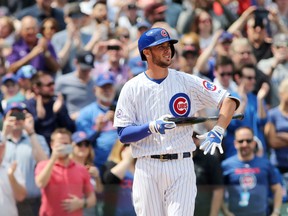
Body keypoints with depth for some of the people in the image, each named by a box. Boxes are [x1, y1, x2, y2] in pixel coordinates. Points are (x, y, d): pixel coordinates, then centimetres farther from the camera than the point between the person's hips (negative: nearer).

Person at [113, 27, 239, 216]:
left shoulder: (187, 82, 5)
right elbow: (123, 134, -1)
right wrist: (152, 127, -19)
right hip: (147, 168, 0)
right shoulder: (132, 88, 3)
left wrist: (218, 132, -13)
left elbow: (229, 100, 2)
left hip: (181, 167, 0)